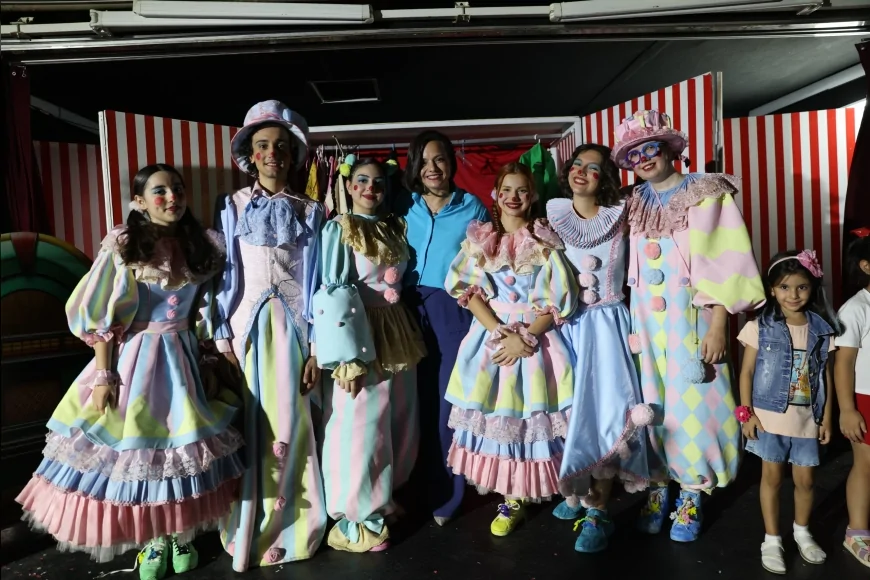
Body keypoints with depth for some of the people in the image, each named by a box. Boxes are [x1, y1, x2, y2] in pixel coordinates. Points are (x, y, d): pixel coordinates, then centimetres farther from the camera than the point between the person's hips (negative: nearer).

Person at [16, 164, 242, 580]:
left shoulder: (200, 246, 2)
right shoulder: (122, 244, -8)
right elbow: (99, 317, -8)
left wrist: (206, 357, 9)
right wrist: (103, 375, -12)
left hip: (182, 361, 3)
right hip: (132, 360, -3)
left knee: (181, 444, 8)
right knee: (135, 443, 5)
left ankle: (179, 534, 29)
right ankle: (152, 540, 27)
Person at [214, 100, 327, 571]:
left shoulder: (309, 211, 5)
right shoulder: (232, 207, 4)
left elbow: (314, 282, 3)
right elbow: (223, 275, 3)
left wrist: (316, 347, 0)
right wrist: (223, 339, -3)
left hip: (290, 327, 0)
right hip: (246, 325, 0)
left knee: (287, 425, 3)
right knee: (248, 426, 4)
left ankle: (285, 531, 20)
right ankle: (247, 531, 21)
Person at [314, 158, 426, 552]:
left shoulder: (395, 228, 11)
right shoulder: (339, 229, -8)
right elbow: (333, 297, -15)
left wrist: (405, 335, 7)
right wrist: (349, 357, -20)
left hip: (398, 334, 7)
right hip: (360, 337, -6)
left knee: (398, 422, 15)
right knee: (360, 426, 2)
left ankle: (383, 498, 37)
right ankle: (356, 517, 21)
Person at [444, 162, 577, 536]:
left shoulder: (546, 242, 0)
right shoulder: (480, 239, 5)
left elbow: (558, 300, -5)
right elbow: (470, 291, -2)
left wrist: (525, 337, -15)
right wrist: (499, 330, -15)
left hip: (536, 337, -1)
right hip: (492, 333, 1)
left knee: (529, 413, 1)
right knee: (497, 414, 2)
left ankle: (525, 492, 22)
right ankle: (510, 499, 17)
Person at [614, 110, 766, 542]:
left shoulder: (707, 193, -4)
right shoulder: (633, 204, 9)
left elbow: (726, 262, -9)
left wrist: (718, 326, -14)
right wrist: (627, 320, 6)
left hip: (689, 319, -3)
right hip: (643, 320, 4)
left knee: (691, 403, 2)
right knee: (651, 402, 9)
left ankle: (691, 497, 20)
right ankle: (658, 489, 24)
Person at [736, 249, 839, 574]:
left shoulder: (822, 329, 0)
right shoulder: (760, 327, -8)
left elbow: (825, 375, 5)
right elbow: (747, 372, -5)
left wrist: (826, 417, 5)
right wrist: (746, 413, -10)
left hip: (807, 419, 3)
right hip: (769, 416, -2)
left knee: (804, 479, 14)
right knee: (772, 477, 9)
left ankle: (802, 532, 39)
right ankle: (771, 539, 23)